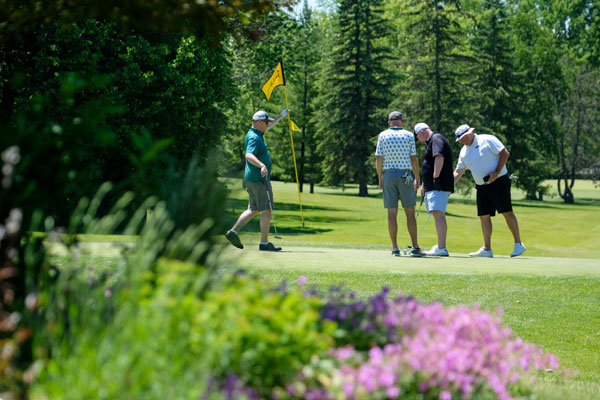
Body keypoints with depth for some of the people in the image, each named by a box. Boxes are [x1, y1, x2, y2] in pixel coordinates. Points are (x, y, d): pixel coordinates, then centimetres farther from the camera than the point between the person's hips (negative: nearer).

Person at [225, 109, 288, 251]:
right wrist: (262, 166, -49)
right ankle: (264, 243, -4)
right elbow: (249, 155, -35)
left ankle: (233, 231, 10)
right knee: (266, 210, -6)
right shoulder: (254, 138, -17)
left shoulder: (256, 134, 13)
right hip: (259, 179, -10)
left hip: (251, 179, 10)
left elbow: (268, 126, 35)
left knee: (253, 210, 14)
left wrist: (281, 116, 42)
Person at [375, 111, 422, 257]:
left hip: (388, 175, 1)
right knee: (410, 212, 4)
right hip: (405, 175, -1)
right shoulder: (409, 135, 0)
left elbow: (378, 159, -1)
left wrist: (380, 178, 9)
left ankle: (395, 248, -1)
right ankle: (415, 247, 2)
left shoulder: (383, 135, 2)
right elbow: (413, 159, -1)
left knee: (392, 213, 1)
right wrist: (417, 178, 8)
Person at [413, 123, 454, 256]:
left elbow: (439, 157, -24)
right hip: (434, 186, 11)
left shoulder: (436, 139, -7)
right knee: (439, 215, 14)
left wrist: (436, 178, -28)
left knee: (438, 214, -16)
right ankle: (440, 246, 19)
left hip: (439, 186, -11)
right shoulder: (433, 140, 26)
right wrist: (425, 186, 36)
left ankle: (442, 249, -22)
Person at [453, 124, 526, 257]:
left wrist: (496, 172, -18)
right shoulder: (464, 151, 13)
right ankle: (486, 249, 5)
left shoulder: (487, 140, -7)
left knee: (507, 212, -10)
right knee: (484, 216, 2)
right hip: (481, 187, 7)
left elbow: (505, 153, -12)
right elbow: (458, 172, 16)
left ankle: (518, 244, -7)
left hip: (498, 182, -7)